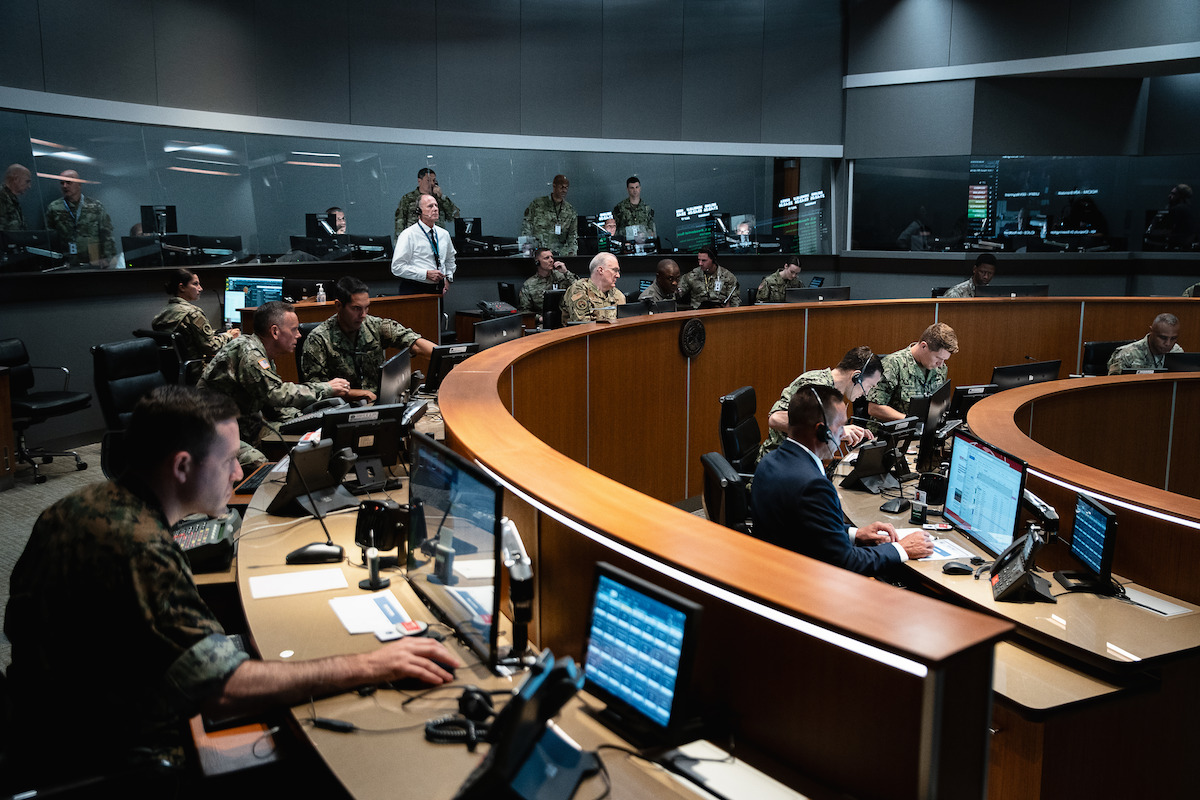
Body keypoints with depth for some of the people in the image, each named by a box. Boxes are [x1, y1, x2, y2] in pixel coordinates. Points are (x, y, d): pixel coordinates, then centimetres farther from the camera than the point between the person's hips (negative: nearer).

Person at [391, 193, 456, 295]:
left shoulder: (444, 234, 13)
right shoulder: (408, 235, -6)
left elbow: (450, 260, 30)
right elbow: (397, 267, -12)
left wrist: (448, 277, 10)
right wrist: (426, 274, -19)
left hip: (438, 290, 5)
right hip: (413, 291, -5)